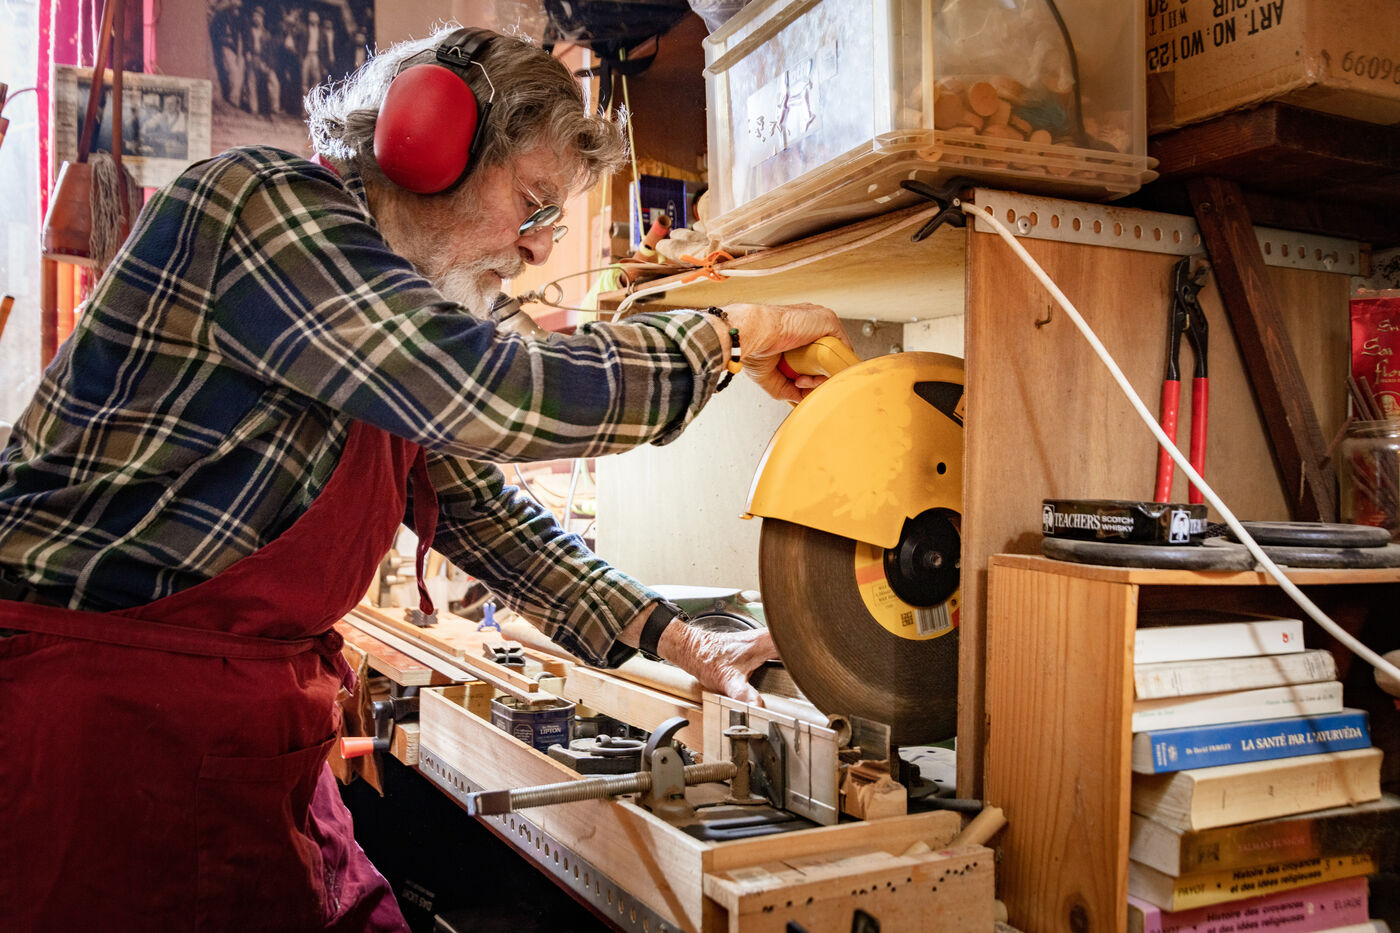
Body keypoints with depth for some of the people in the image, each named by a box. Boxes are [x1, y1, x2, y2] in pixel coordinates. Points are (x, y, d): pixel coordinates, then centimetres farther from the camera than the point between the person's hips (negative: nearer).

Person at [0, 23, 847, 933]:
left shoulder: (389, 315, 12)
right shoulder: (265, 200, -17)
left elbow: (476, 507, 14)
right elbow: (491, 395, -31)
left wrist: (684, 644, 9)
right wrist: (730, 335, -16)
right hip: (95, 710, -8)